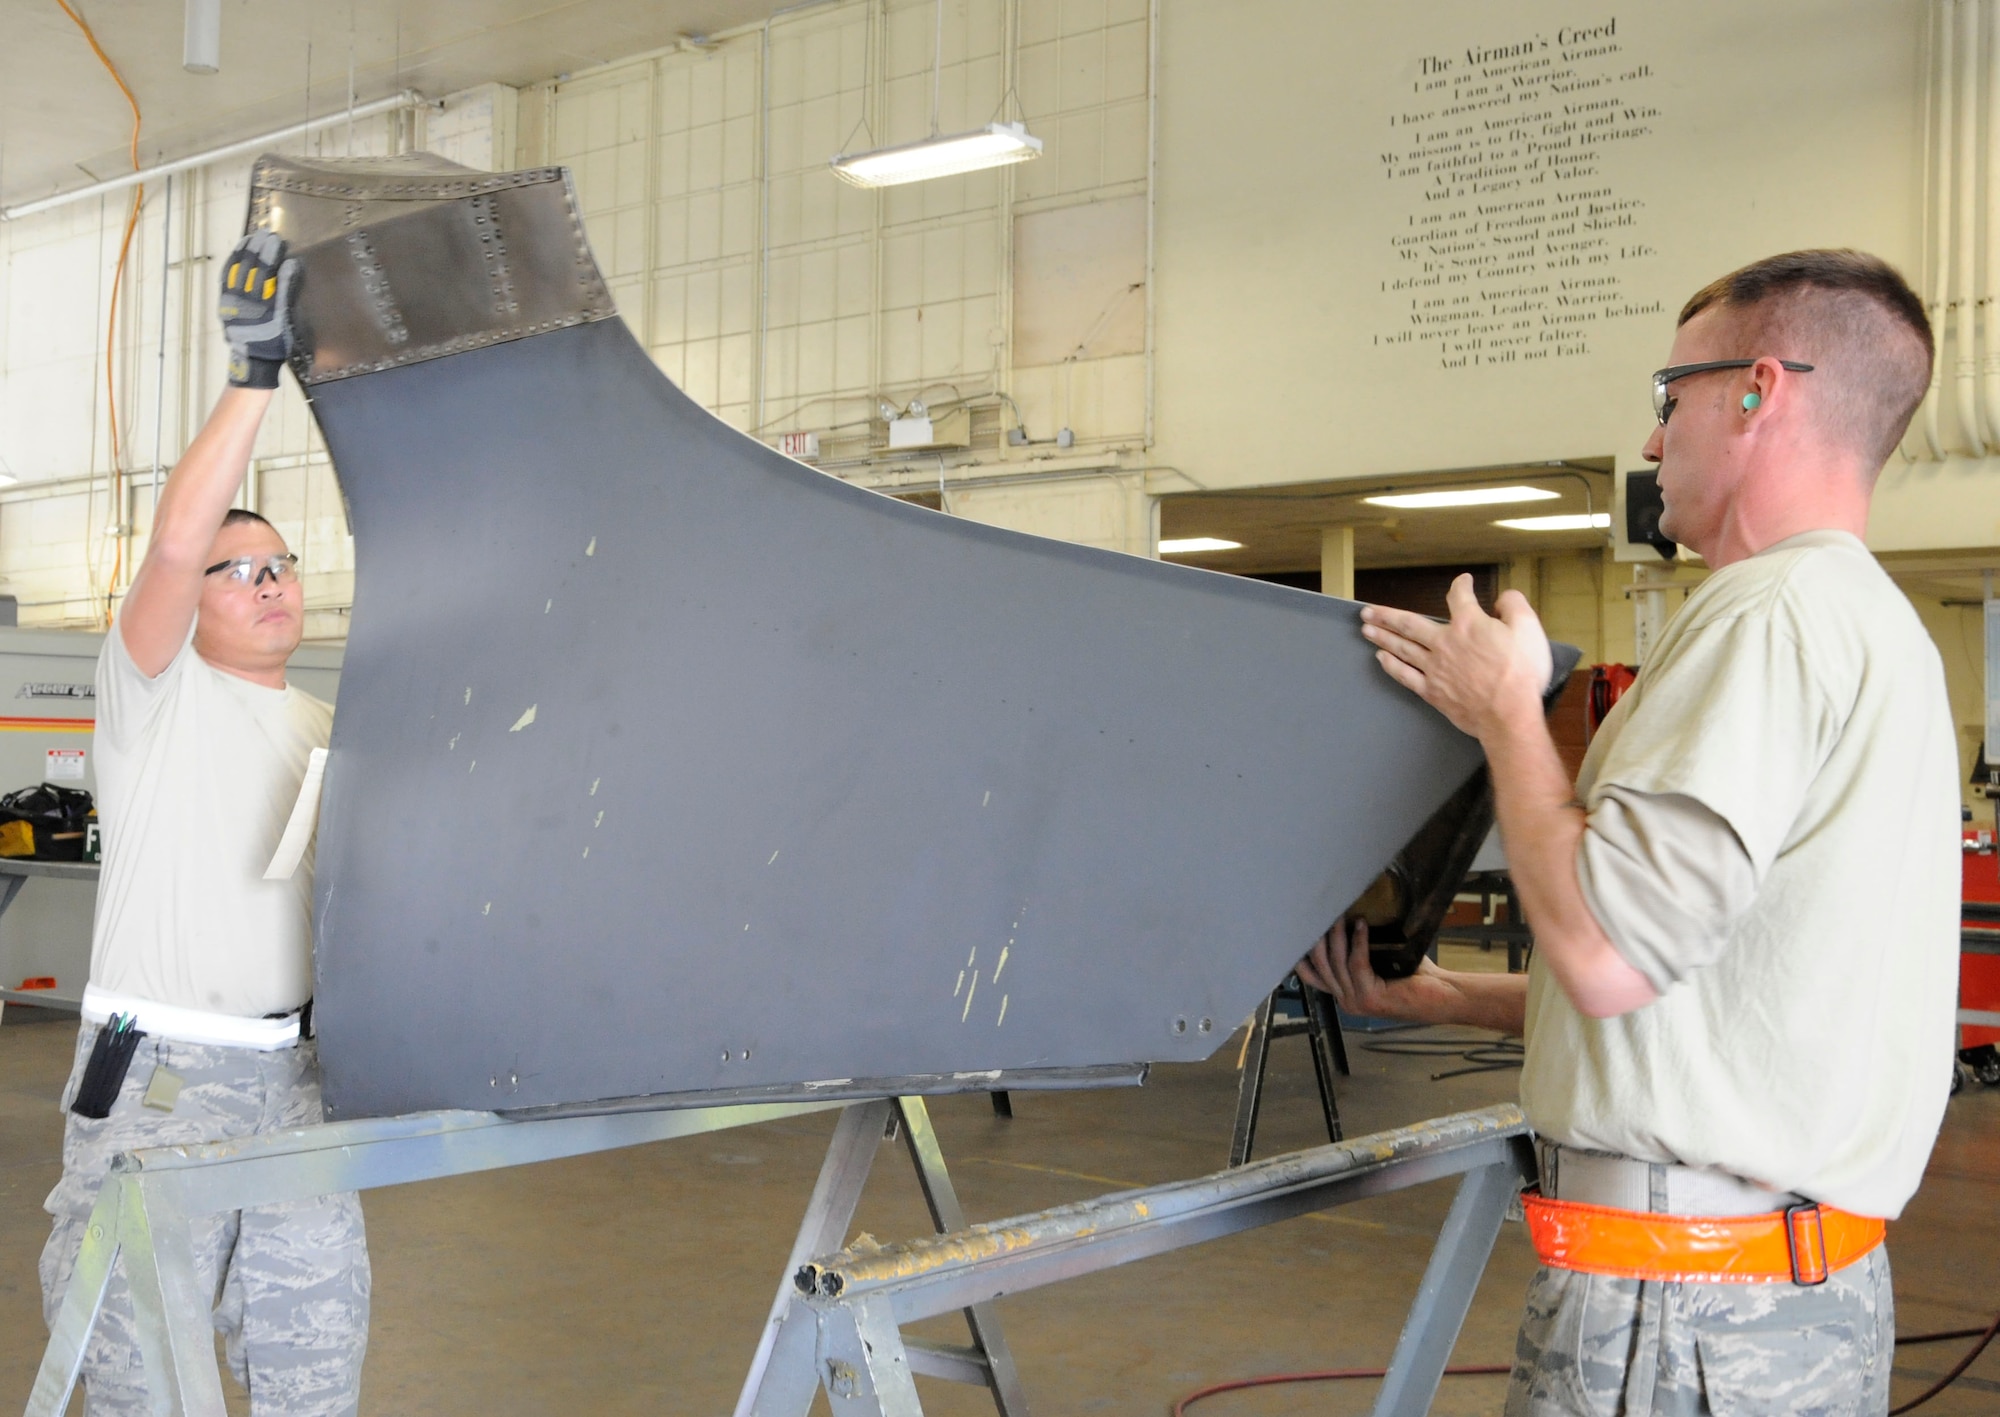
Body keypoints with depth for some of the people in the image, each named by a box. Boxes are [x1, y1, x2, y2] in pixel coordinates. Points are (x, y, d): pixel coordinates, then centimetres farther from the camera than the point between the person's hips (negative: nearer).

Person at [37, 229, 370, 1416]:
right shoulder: (155, 688, -3)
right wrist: (256, 376, -26)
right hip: (160, 1072, -6)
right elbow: (175, 540, -21)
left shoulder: (330, 731, 16)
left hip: (296, 1072, 6)